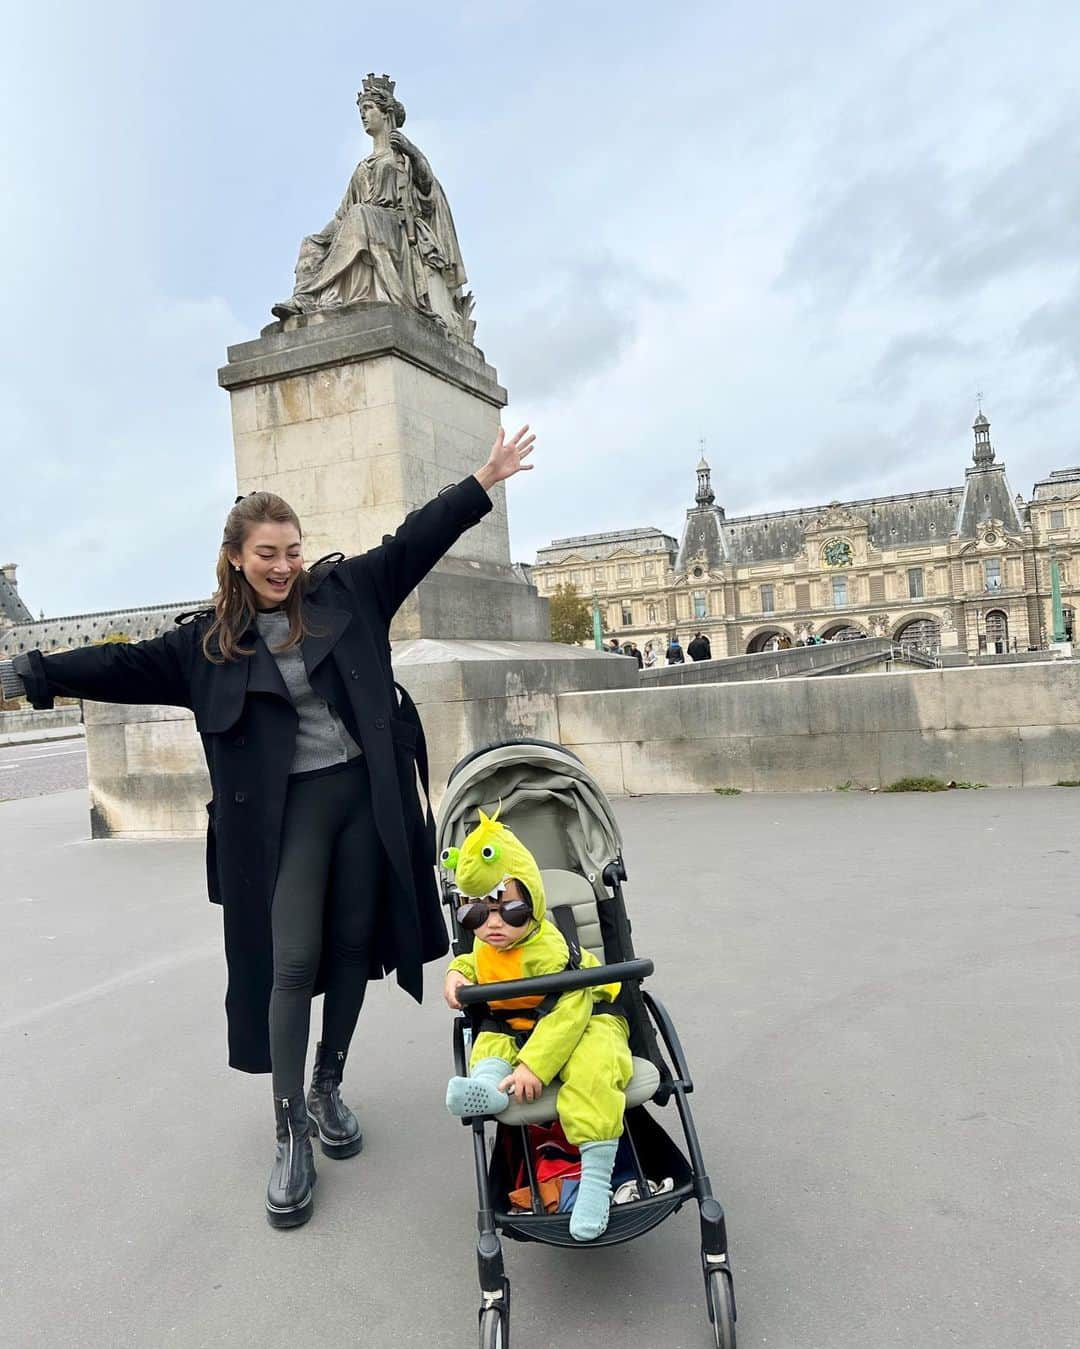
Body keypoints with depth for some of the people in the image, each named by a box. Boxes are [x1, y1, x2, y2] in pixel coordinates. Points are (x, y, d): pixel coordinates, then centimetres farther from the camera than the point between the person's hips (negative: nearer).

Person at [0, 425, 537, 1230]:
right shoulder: (209, 641, 4)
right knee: (292, 963, -3)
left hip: (366, 794, 2)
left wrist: (483, 482, 5)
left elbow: (414, 542, 6)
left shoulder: (346, 593, 4)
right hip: (288, 810, -1)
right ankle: (292, 1136, 10)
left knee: (353, 947, 10)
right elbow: (123, 666, 2)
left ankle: (329, 1089, 30)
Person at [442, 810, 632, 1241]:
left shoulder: (549, 949, -26)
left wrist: (533, 1065, -37)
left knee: (592, 1066, -34)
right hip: (515, 1029, 9)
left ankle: (596, 1175, -34)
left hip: (587, 1021, -8)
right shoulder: (484, 950, -1)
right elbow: (472, 962, 24)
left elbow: (568, 1012, -31)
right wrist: (456, 973, 0)